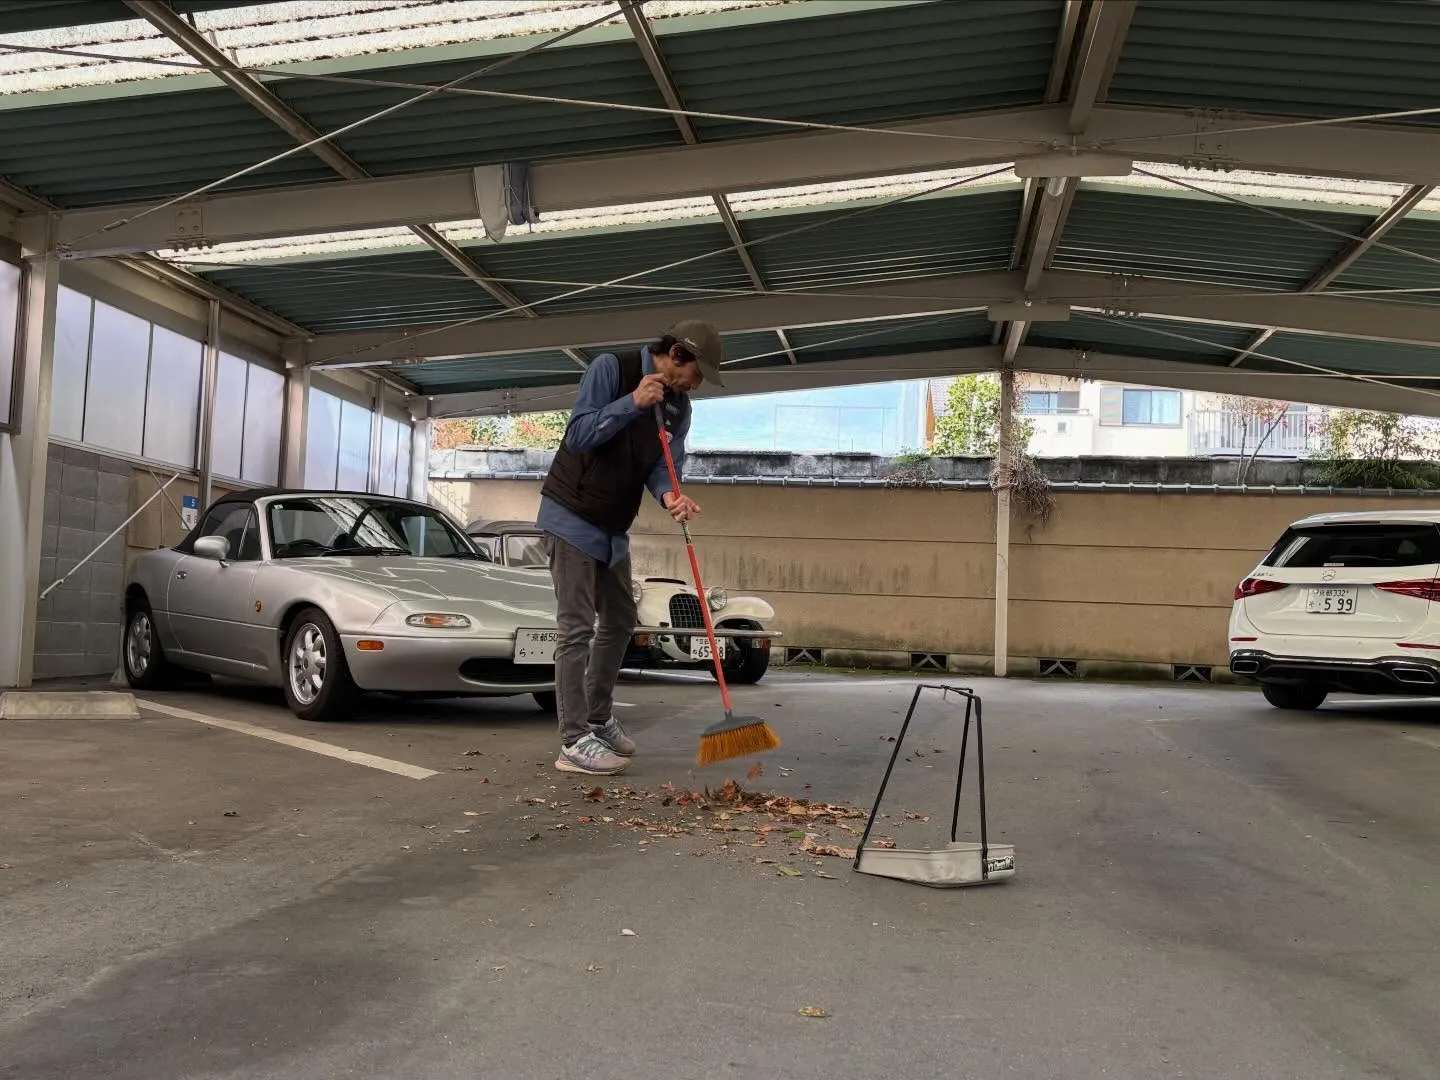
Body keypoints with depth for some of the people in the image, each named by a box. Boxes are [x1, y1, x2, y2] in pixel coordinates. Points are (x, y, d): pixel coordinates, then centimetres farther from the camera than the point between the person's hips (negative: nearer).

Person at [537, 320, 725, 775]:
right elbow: (578, 436, -21)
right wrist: (631, 403, -31)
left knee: (620, 622, 15)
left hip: (615, 528, 8)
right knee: (578, 628, -9)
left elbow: (663, 462, -3)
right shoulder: (611, 368, -15)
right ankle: (574, 742, -6)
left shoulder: (679, 405, 4)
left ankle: (600, 719, 30)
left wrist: (669, 494, -25)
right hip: (571, 518, -8)